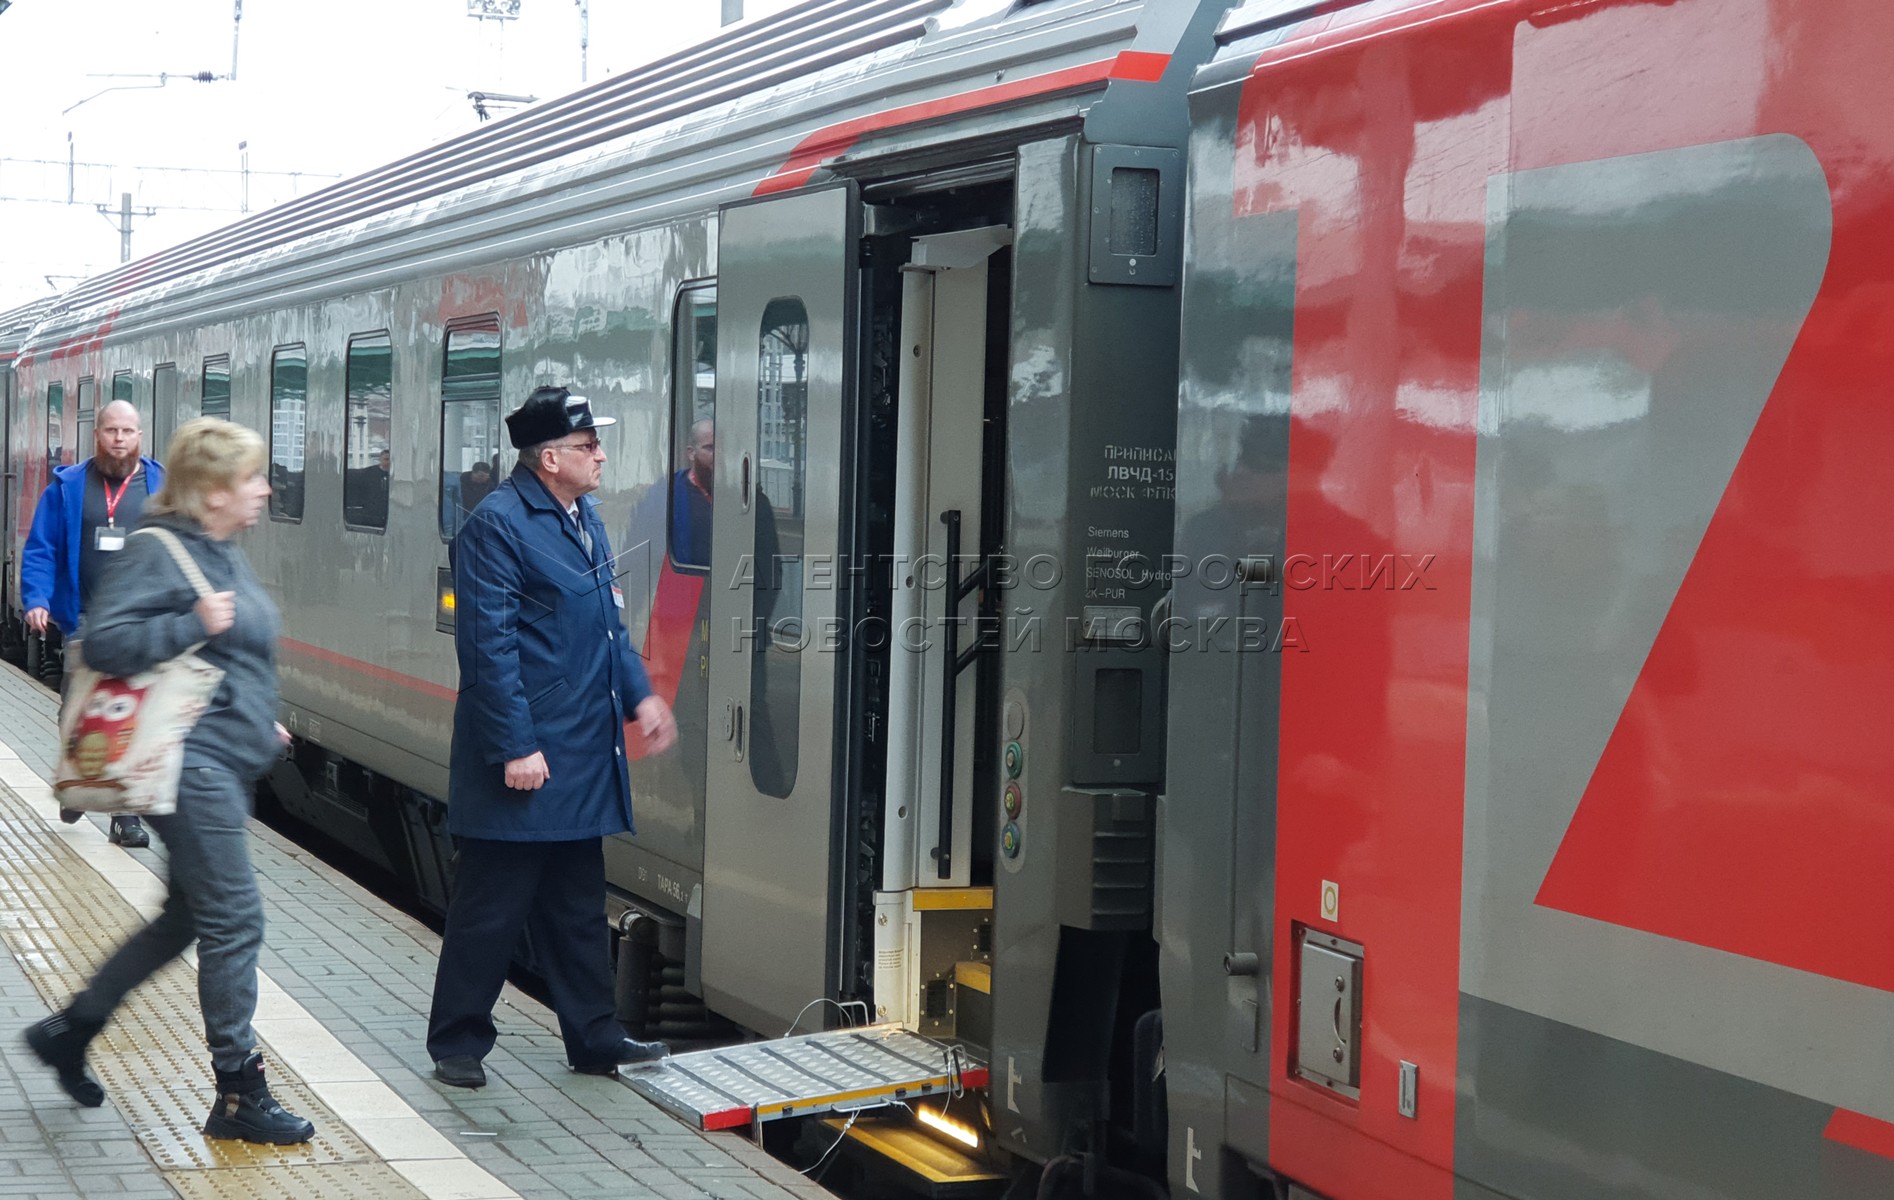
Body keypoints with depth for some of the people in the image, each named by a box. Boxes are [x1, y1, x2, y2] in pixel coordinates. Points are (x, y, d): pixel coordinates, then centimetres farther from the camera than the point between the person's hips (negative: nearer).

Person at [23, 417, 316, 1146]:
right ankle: (239, 1096, 2)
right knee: (234, 923, -6)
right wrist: (196, 624, -24)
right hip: (191, 764, -10)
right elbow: (105, 642, -21)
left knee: (183, 918, 17)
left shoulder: (220, 554, 15)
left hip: (223, 764, 10)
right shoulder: (157, 551, -14)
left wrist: (257, 722, 18)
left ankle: (69, 1031, 30)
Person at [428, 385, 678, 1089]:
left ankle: (593, 1038, 26)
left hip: (581, 755, 9)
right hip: (526, 758, -9)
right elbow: (489, 646, -19)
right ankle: (457, 1044, 14)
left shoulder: (582, 516, 13)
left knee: (577, 906, 16)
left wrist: (638, 693, 10)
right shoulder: (496, 526, -16)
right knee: (492, 906, 1)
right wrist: (516, 747, -21)